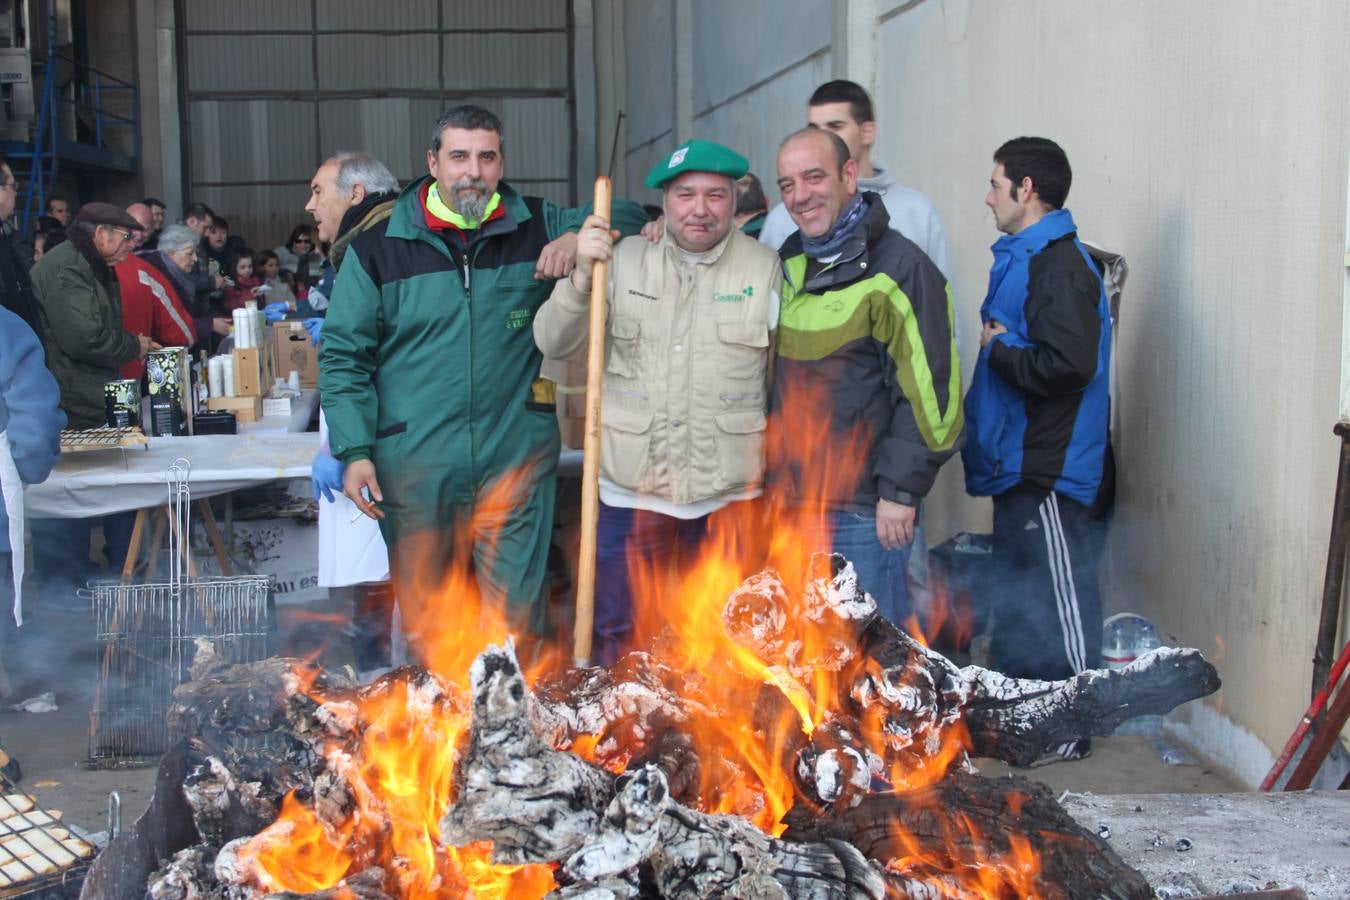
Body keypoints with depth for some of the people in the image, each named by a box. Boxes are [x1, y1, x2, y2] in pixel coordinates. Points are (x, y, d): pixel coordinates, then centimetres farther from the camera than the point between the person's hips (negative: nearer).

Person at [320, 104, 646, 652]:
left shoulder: (536, 230, 5)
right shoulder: (379, 248, 1)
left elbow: (628, 216, 15)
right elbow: (344, 355, 2)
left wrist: (579, 237, -7)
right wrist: (355, 450, -6)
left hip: (516, 464, 0)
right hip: (415, 470, 0)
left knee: (517, 621, 5)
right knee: (424, 622, 13)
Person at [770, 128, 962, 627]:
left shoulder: (898, 268, -11)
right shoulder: (788, 261, 11)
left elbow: (929, 391, -15)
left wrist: (901, 491, -16)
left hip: (865, 511, -7)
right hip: (789, 500, 7)